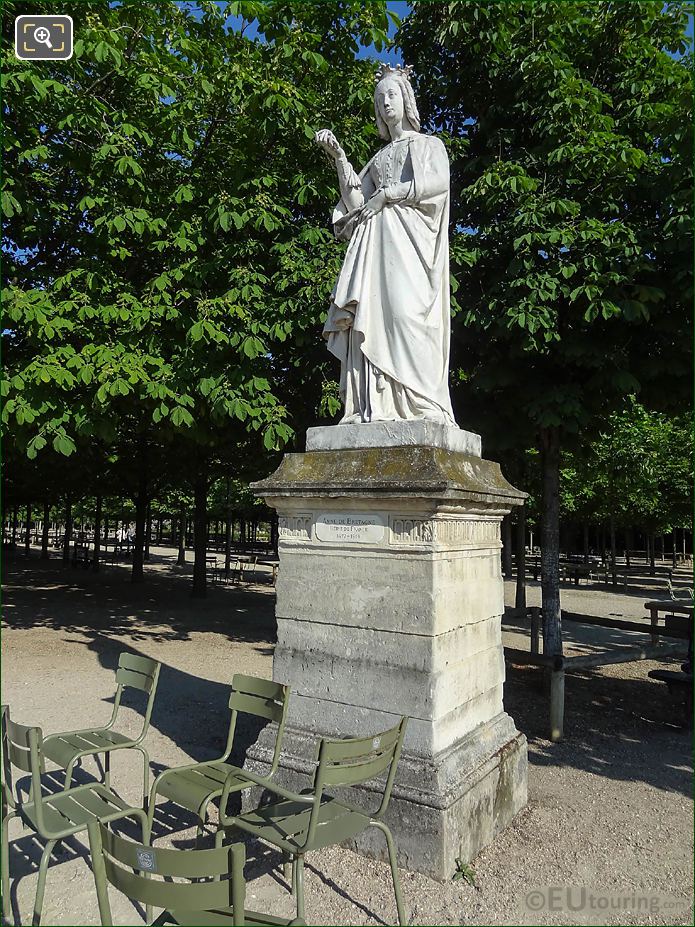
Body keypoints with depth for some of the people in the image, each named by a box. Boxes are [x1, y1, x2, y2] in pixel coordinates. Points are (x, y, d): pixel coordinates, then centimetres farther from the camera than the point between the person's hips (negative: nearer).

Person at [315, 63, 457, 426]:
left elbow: (438, 181, -3)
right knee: (372, 314, -13)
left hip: (408, 238, -4)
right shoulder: (378, 157, 31)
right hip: (376, 240, 4)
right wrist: (339, 157, 10)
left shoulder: (428, 145, 20)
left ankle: (420, 405, -28)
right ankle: (377, 408, -20)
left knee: (405, 309, -22)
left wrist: (388, 193, -5)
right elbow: (355, 202, 16)